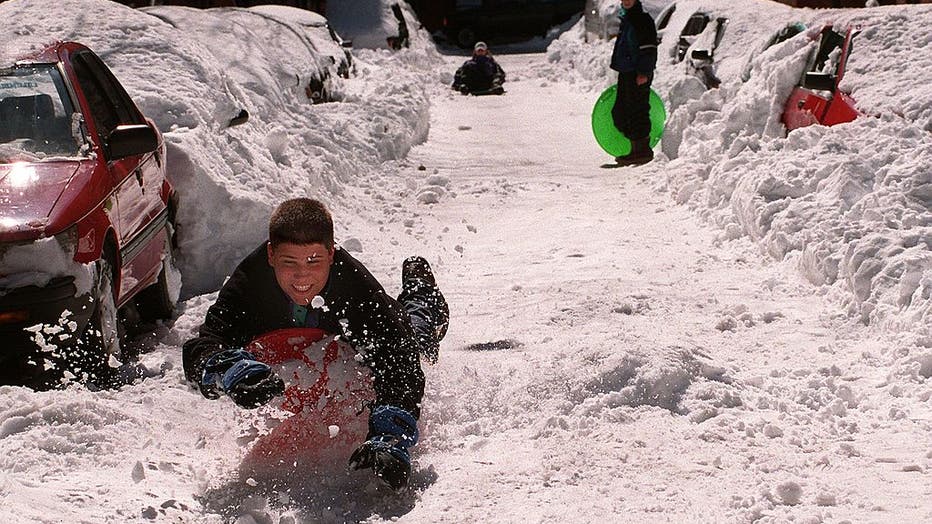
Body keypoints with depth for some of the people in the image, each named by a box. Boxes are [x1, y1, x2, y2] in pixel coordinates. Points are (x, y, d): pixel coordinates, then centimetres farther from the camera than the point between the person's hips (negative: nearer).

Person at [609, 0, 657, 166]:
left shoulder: (643, 20, -9)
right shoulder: (625, 20, 19)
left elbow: (649, 48, -15)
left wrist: (644, 72, -21)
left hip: (639, 76, -10)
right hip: (626, 74, 10)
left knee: (637, 112, -9)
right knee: (619, 112, 10)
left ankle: (643, 151, -3)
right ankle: (635, 148, 17)